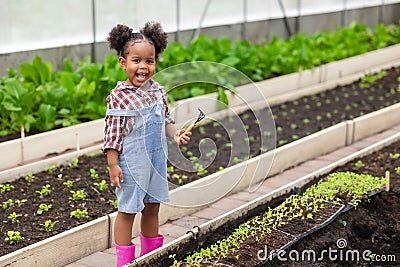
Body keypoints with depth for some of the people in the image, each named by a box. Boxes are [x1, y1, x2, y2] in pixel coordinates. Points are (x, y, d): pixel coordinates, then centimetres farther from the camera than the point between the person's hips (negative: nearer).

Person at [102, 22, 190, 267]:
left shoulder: (158, 91, 3)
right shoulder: (119, 96, -15)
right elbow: (113, 132, -13)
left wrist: (175, 134, -5)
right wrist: (113, 165, -14)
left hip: (157, 161, 6)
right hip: (132, 164, -6)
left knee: (152, 207, 18)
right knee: (128, 210, 3)